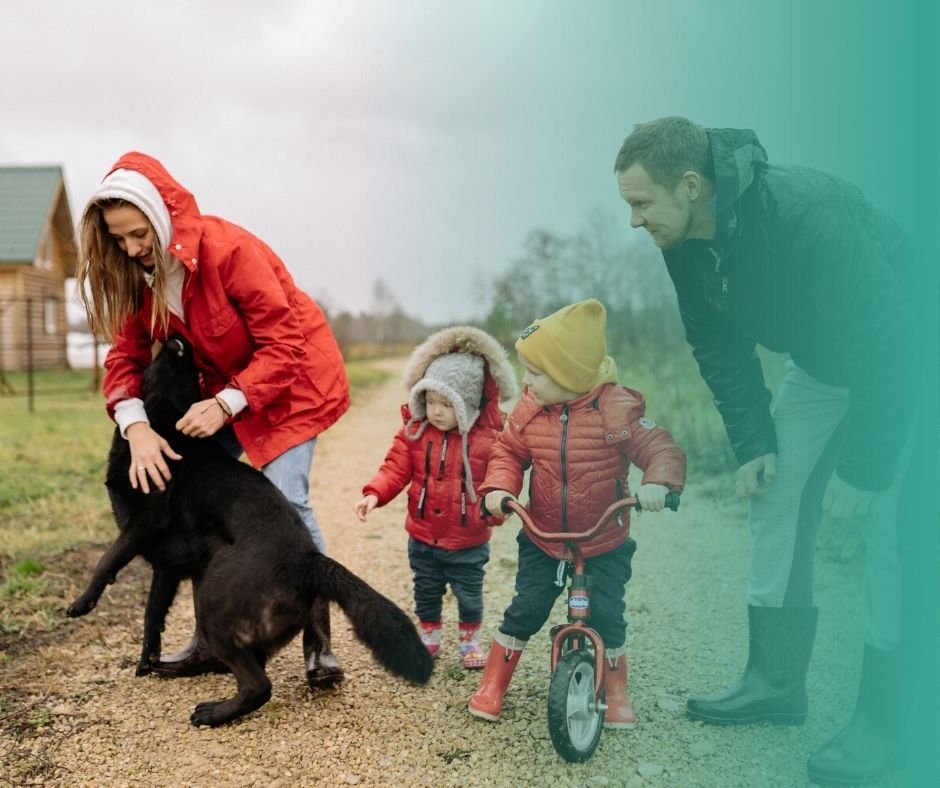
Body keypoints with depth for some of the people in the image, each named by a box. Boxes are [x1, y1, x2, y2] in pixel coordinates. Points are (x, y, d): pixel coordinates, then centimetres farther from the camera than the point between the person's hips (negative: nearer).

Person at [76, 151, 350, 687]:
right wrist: (137, 427, -24)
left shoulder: (227, 249, -29)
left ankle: (320, 643, -6)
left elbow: (283, 345, -26)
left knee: (284, 500, -17)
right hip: (223, 385, 7)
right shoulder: (141, 273, -9)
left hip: (292, 377, -7)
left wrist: (225, 404, -33)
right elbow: (127, 355, -7)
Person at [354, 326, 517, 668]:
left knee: (469, 595, 16)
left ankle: (470, 642, 39)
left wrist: (494, 508, -27)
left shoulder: (489, 436, -16)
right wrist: (374, 493, -27)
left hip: (468, 542, -2)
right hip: (423, 537, 2)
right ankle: (428, 638, 42)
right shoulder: (414, 431, -8)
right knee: (426, 593, 21)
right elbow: (395, 468, -11)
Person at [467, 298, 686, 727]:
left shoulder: (617, 409, -19)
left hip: (604, 545, -2)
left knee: (607, 616, 3)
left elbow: (662, 449, -17)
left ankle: (617, 694, 25)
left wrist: (657, 483, -38)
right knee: (525, 610, 1)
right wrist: (499, 487, -19)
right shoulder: (528, 410, -9)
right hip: (542, 540, 2)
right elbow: (508, 452, 1)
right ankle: (492, 686, 18)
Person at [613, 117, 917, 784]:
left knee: (887, 526, -11)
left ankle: (881, 720, 1)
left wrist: (861, 468, -27)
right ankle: (775, 684, 15)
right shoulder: (684, 239, -13)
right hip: (820, 360, 7)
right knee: (776, 496, 3)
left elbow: (882, 346, -33)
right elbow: (718, 344, 0)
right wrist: (752, 442, -6)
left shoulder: (807, 212, -37)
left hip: (899, 362, -7)